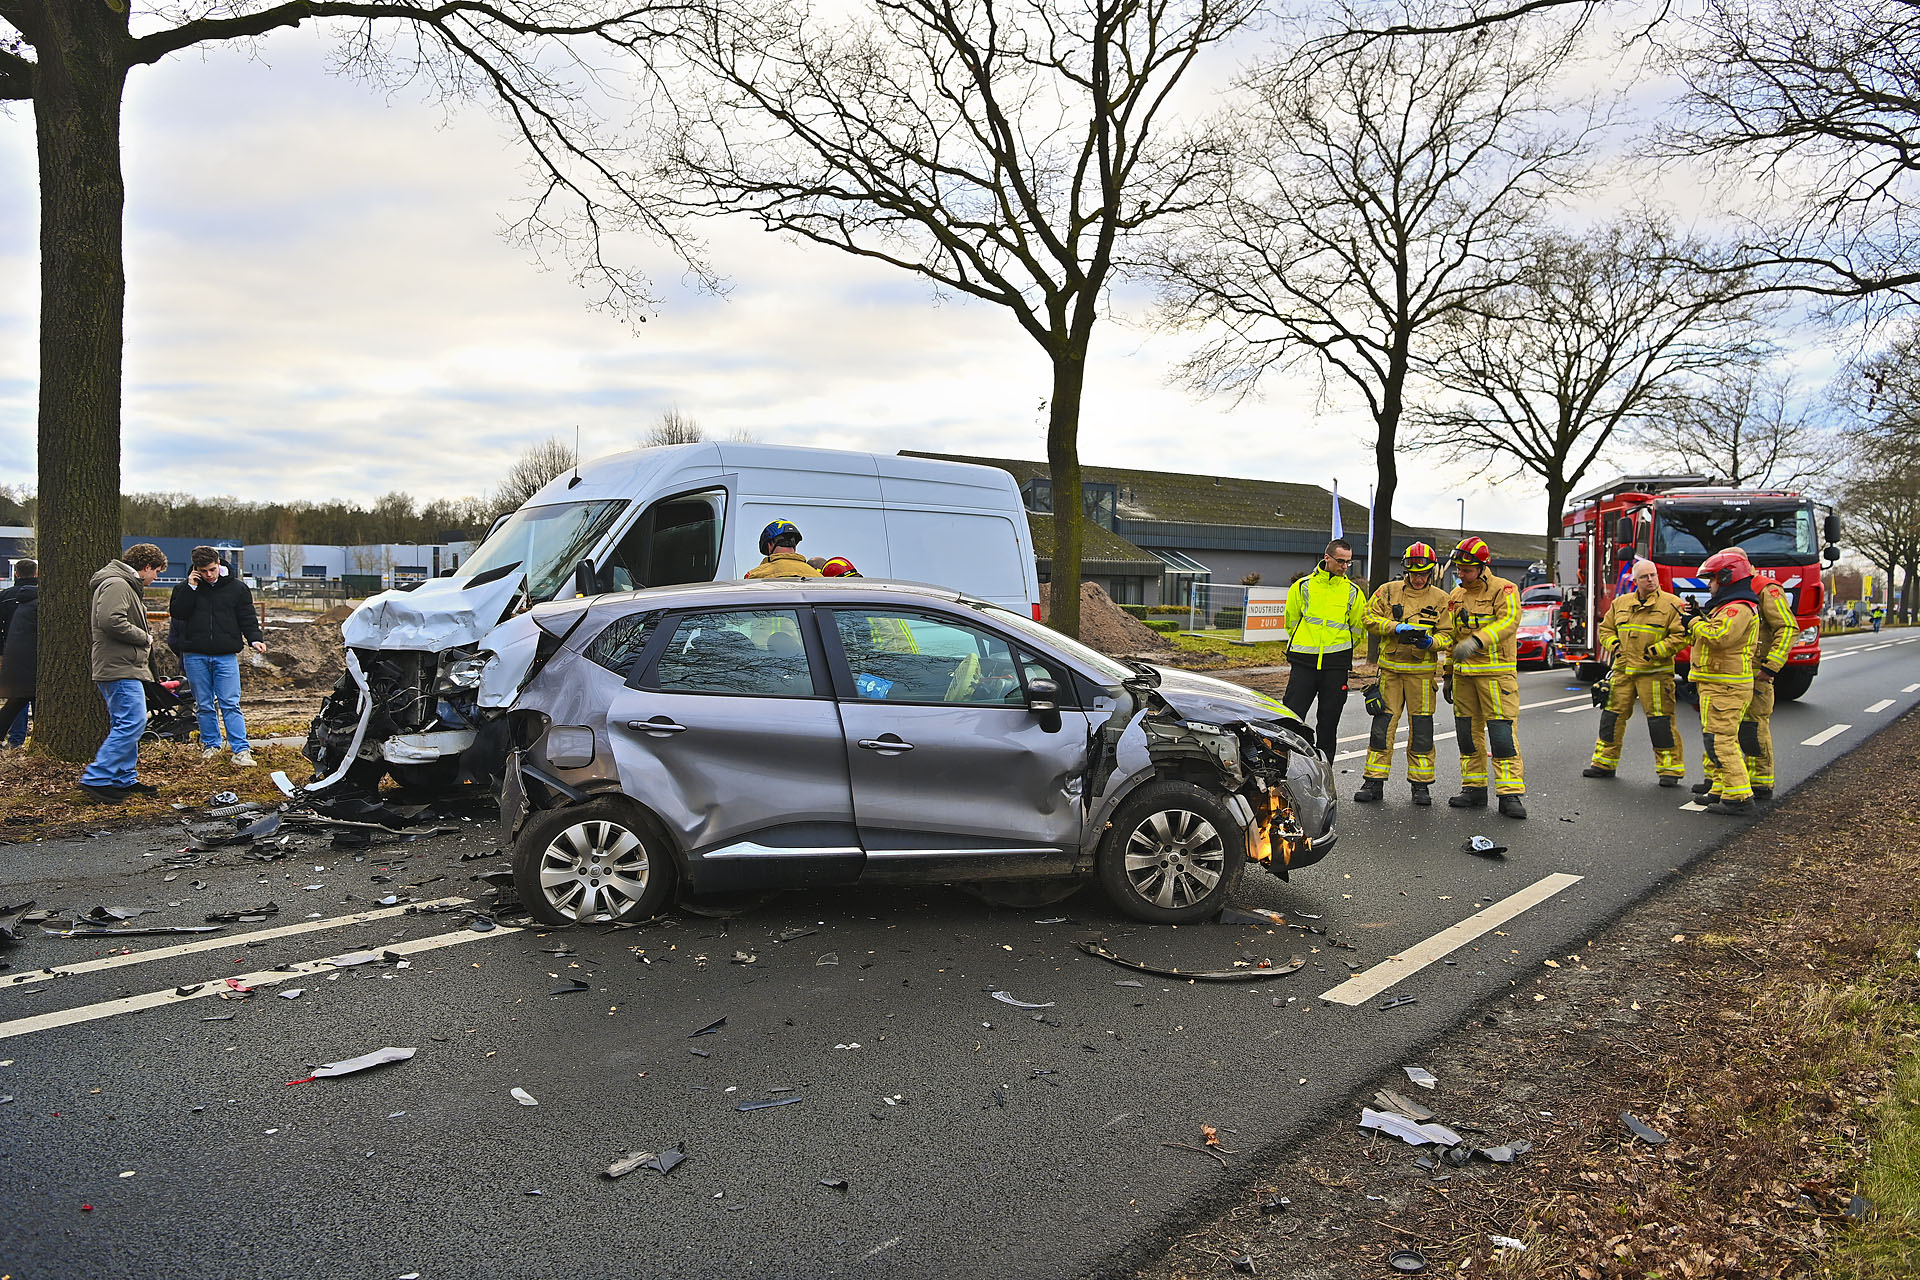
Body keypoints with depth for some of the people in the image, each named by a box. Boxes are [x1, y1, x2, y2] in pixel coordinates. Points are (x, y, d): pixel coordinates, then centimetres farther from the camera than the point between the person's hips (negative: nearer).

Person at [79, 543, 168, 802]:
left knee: (127, 724, 14)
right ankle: (95, 779, -14)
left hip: (126, 668, 12)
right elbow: (112, 621, -25)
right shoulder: (116, 585, -12)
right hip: (119, 668, -12)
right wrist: (144, 638, -13)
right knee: (132, 723, -15)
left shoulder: (129, 586, 22)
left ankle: (125, 779, 19)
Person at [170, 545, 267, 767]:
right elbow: (177, 613, -4)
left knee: (230, 705, -7)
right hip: (195, 655, 2)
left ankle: (241, 750, -10)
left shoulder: (237, 588, 6)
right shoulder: (187, 588, 8)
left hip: (226, 656, -2)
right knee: (204, 705, 9)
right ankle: (210, 744, 22)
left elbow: (247, 618, 6)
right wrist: (190, 588, -10)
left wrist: (254, 639, -10)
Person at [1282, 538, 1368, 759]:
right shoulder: (1303, 586, 2)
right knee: (1292, 715, -5)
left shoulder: (1352, 592, 7)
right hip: (1304, 662, -2)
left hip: (1336, 665, 2)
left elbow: (1357, 628, 17)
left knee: (1329, 718, 7)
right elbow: (1291, 620, 11)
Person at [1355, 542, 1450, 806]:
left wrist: (1430, 642, -18)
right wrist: (1396, 627, -14)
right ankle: (1374, 782, 8)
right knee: (1383, 724, 1)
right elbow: (1370, 618, 1)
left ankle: (1421, 784, 13)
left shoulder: (1440, 599, 4)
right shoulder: (1389, 591, 5)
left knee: (1421, 728, 2)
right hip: (1390, 668, 1)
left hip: (1422, 671, 0)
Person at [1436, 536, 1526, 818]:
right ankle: (1474, 789, 17)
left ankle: (1510, 794, -8)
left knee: (1501, 730, -10)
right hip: (1464, 674, 6)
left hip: (1496, 672, -6)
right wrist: (1448, 673, 17)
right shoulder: (1456, 596, 16)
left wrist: (1477, 641, -34)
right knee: (1468, 730, 8)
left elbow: (1509, 621, -20)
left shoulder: (1504, 589, -4)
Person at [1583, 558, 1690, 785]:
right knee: (1612, 714, 6)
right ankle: (1604, 763, 17)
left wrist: (1656, 650, -16)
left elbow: (1680, 636, -8)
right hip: (1623, 670, 4)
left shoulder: (1671, 604, -3)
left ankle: (1670, 769, 5)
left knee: (1660, 719, -5)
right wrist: (1613, 646, 3)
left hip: (1655, 671, -4)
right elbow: (1606, 628, 21)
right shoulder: (1620, 603, 11)